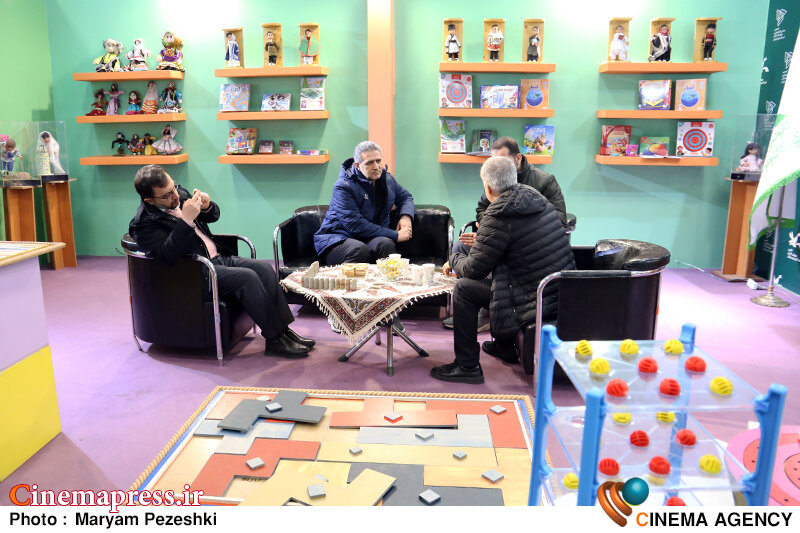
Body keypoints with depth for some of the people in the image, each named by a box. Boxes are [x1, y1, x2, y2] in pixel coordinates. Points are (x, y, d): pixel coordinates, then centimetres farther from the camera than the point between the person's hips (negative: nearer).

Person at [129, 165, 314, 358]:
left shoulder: (179, 193, 9)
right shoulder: (144, 222, -13)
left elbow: (214, 216, 20)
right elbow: (168, 256, -27)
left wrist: (207, 206, -4)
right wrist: (186, 220, -30)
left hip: (219, 257, 8)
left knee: (264, 268, -10)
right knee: (248, 277, -25)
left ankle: (283, 329, -7)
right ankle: (274, 340, -16)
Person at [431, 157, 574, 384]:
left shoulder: (498, 217, -18)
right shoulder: (536, 198, 7)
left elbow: (473, 269, -9)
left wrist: (454, 260, 12)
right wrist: (481, 241, 32)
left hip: (538, 301, -9)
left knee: (464, 288, 0)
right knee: (497, 274, 30)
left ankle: (467, 367, 6)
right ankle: (504, 346, 41)